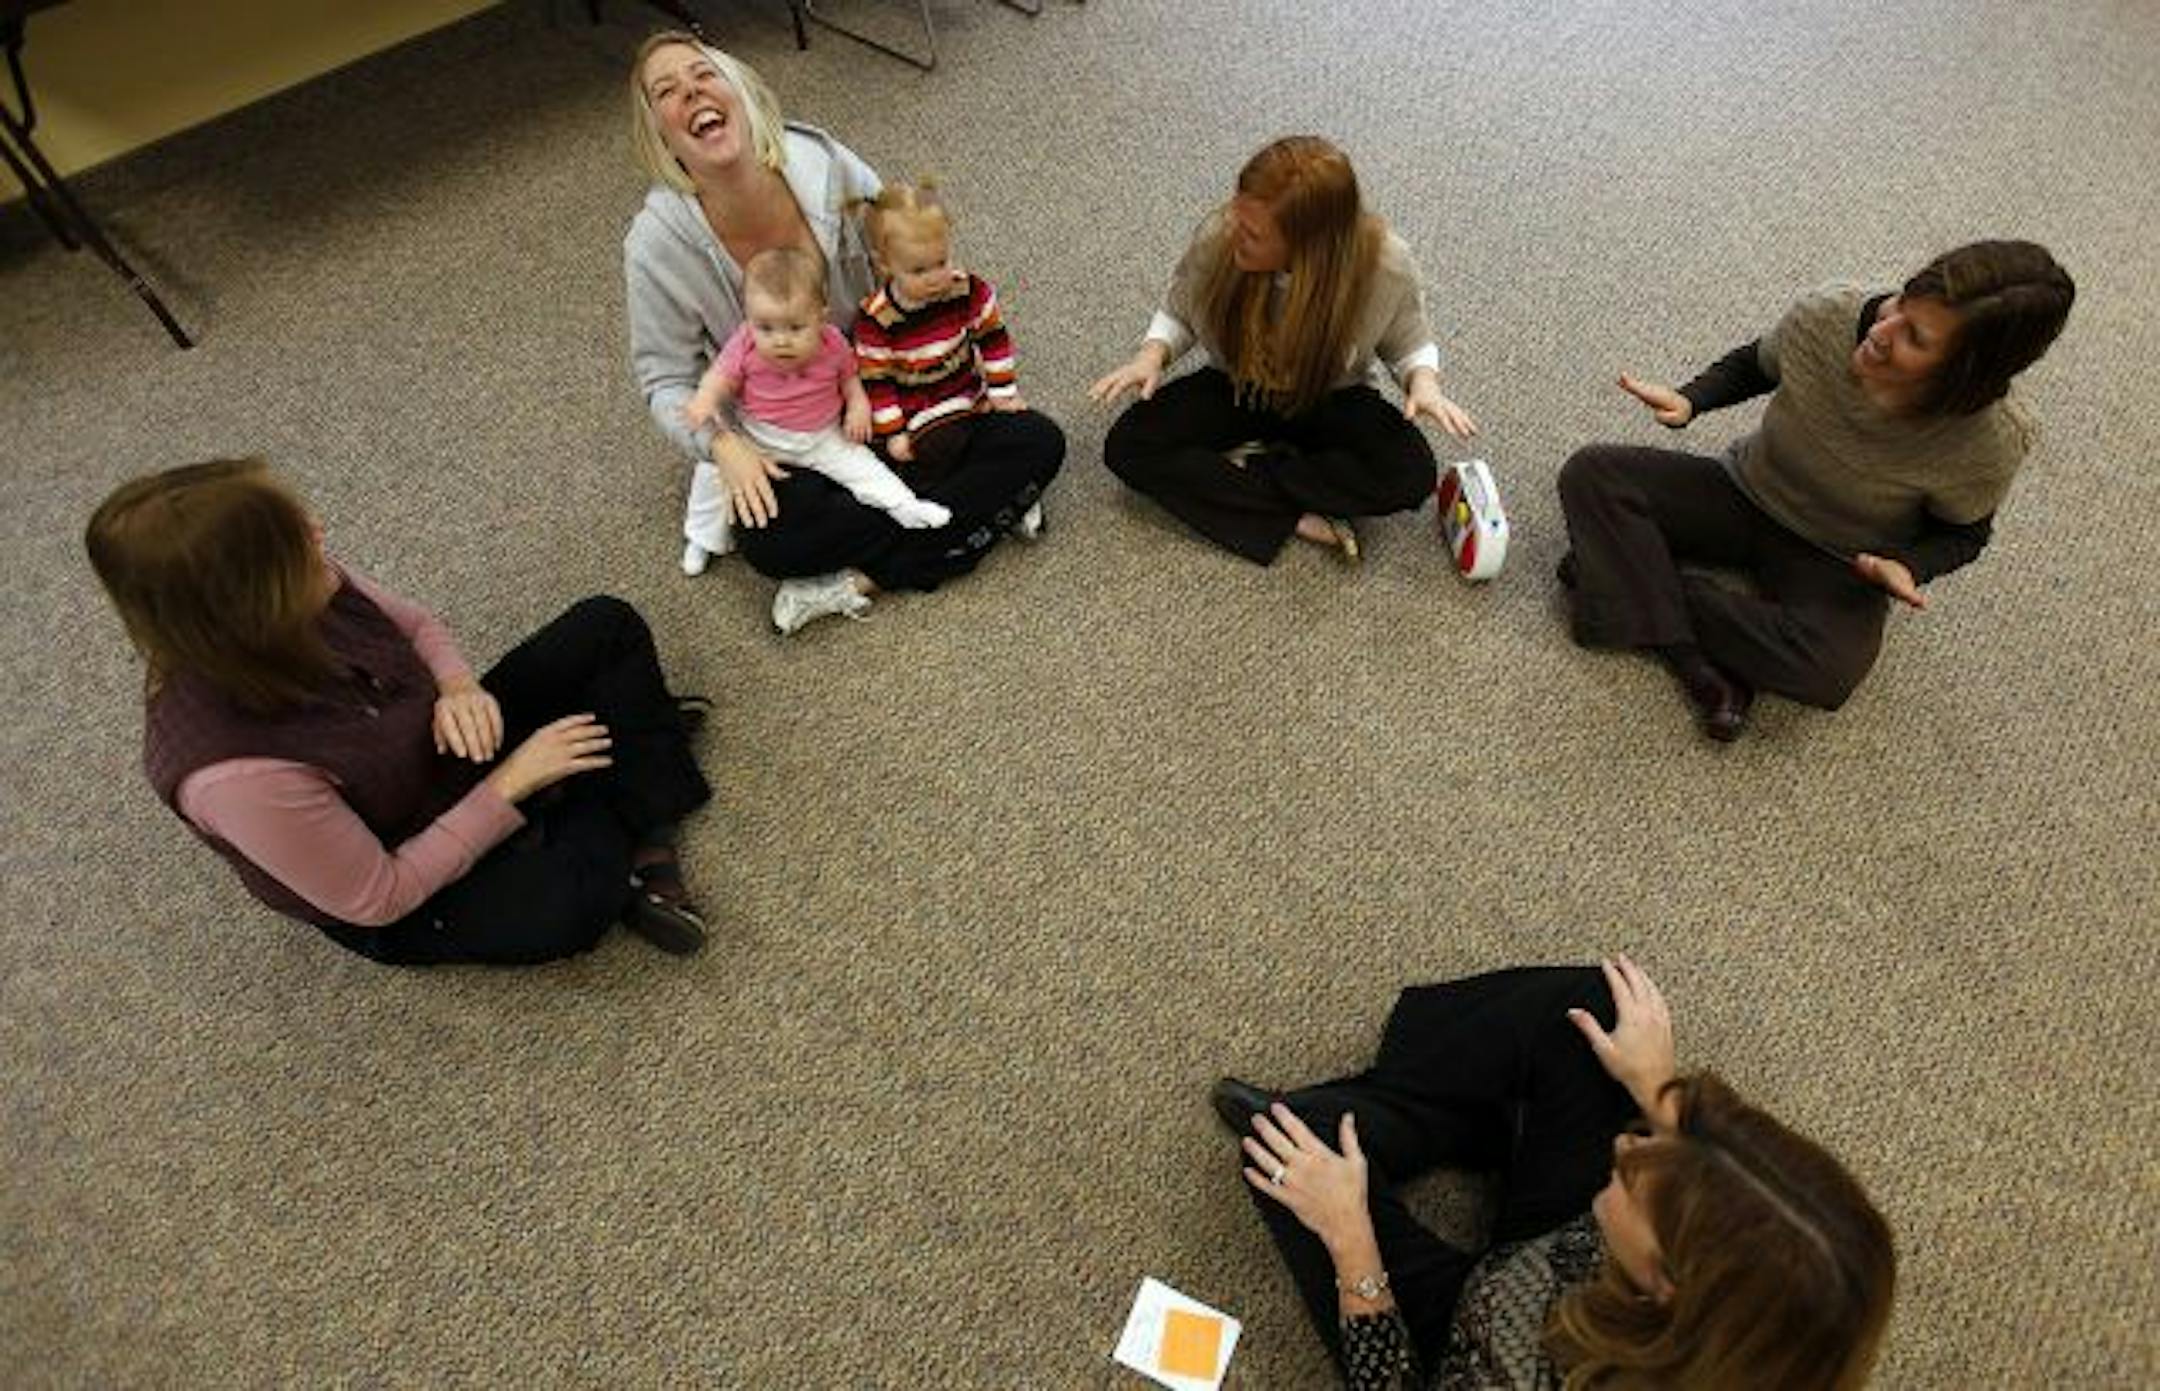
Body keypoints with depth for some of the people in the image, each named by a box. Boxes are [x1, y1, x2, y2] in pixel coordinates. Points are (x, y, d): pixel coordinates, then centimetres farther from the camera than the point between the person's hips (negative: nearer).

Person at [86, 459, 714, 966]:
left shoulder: (311, 594, -20)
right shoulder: (237, 773, -38)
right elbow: (378, 897, -27)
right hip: (402, 902, -7)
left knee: (608, 623, -1)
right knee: (567, 902, -35)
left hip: (446, 753, 7)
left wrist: (460, 687, -20)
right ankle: (616, 835, 0)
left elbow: (413, 624, 2)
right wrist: (509, 784, -26)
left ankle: (640, 834, -5)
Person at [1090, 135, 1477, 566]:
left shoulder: (1385, 264, -25)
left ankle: (1244, 466, -15)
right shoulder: (1218, 239, -24)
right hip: (1237, 389, 2)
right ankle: (1298, 519, -22)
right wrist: (1153, 354, -22)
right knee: (1127, 447, -23)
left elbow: (1408, 343, -4)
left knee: (1411, 474, -30)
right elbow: (1179, 313, -2)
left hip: (1330, 400, -1)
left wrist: (1423, 381, -26)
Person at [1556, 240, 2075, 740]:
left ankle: (1631, 577, -19)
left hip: (1839, 562, -3)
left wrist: (1904, 568, -27)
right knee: (1590, 474, -21)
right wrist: (1689, 401, -18)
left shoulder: (1989, 444, -27)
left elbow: (1962, 533, -6)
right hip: (1746, 493, 3)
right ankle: (1701, 670, -25)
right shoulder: (1827, 315, -23)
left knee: (1827, 672, -36)